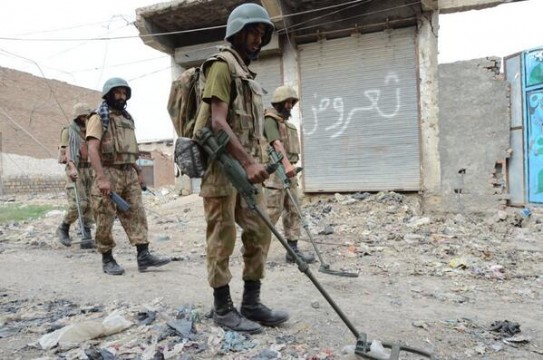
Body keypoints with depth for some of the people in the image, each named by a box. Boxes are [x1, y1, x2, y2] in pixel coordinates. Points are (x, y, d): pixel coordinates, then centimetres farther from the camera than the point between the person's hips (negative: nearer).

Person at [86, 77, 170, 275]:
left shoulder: (127, 118, 18)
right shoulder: (99, 117, -4)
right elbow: (93, 149, -15)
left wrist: (139, 172, 19)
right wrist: (101, 178, -24)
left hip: (129, 174, 7)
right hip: (109, 173, -7)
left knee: (136, 214, 1)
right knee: (105, 220, 1)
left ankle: (143, 255, 2)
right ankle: (107, 259, 12)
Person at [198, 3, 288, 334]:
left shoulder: (247, 74, 23)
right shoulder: (222, 65, -5)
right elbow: (218, 122, -18)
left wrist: (255, 163, 19)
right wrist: (248, 161, -26)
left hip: (247, 166, 9)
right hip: (223, 166, -9)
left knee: (260, 233, 7)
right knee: (223, 239, -2)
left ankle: (252, 303, 17)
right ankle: (223, 308, 10)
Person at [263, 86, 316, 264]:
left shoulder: (286, 121, 22)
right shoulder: (270, 119, -7)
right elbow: (277, 143, -22)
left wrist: (290, 166, 18)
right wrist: (287, 164, -34)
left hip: (288, 171, 9)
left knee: (293, 211, 6)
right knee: (272, 211, -8)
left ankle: (293, 250, 10)